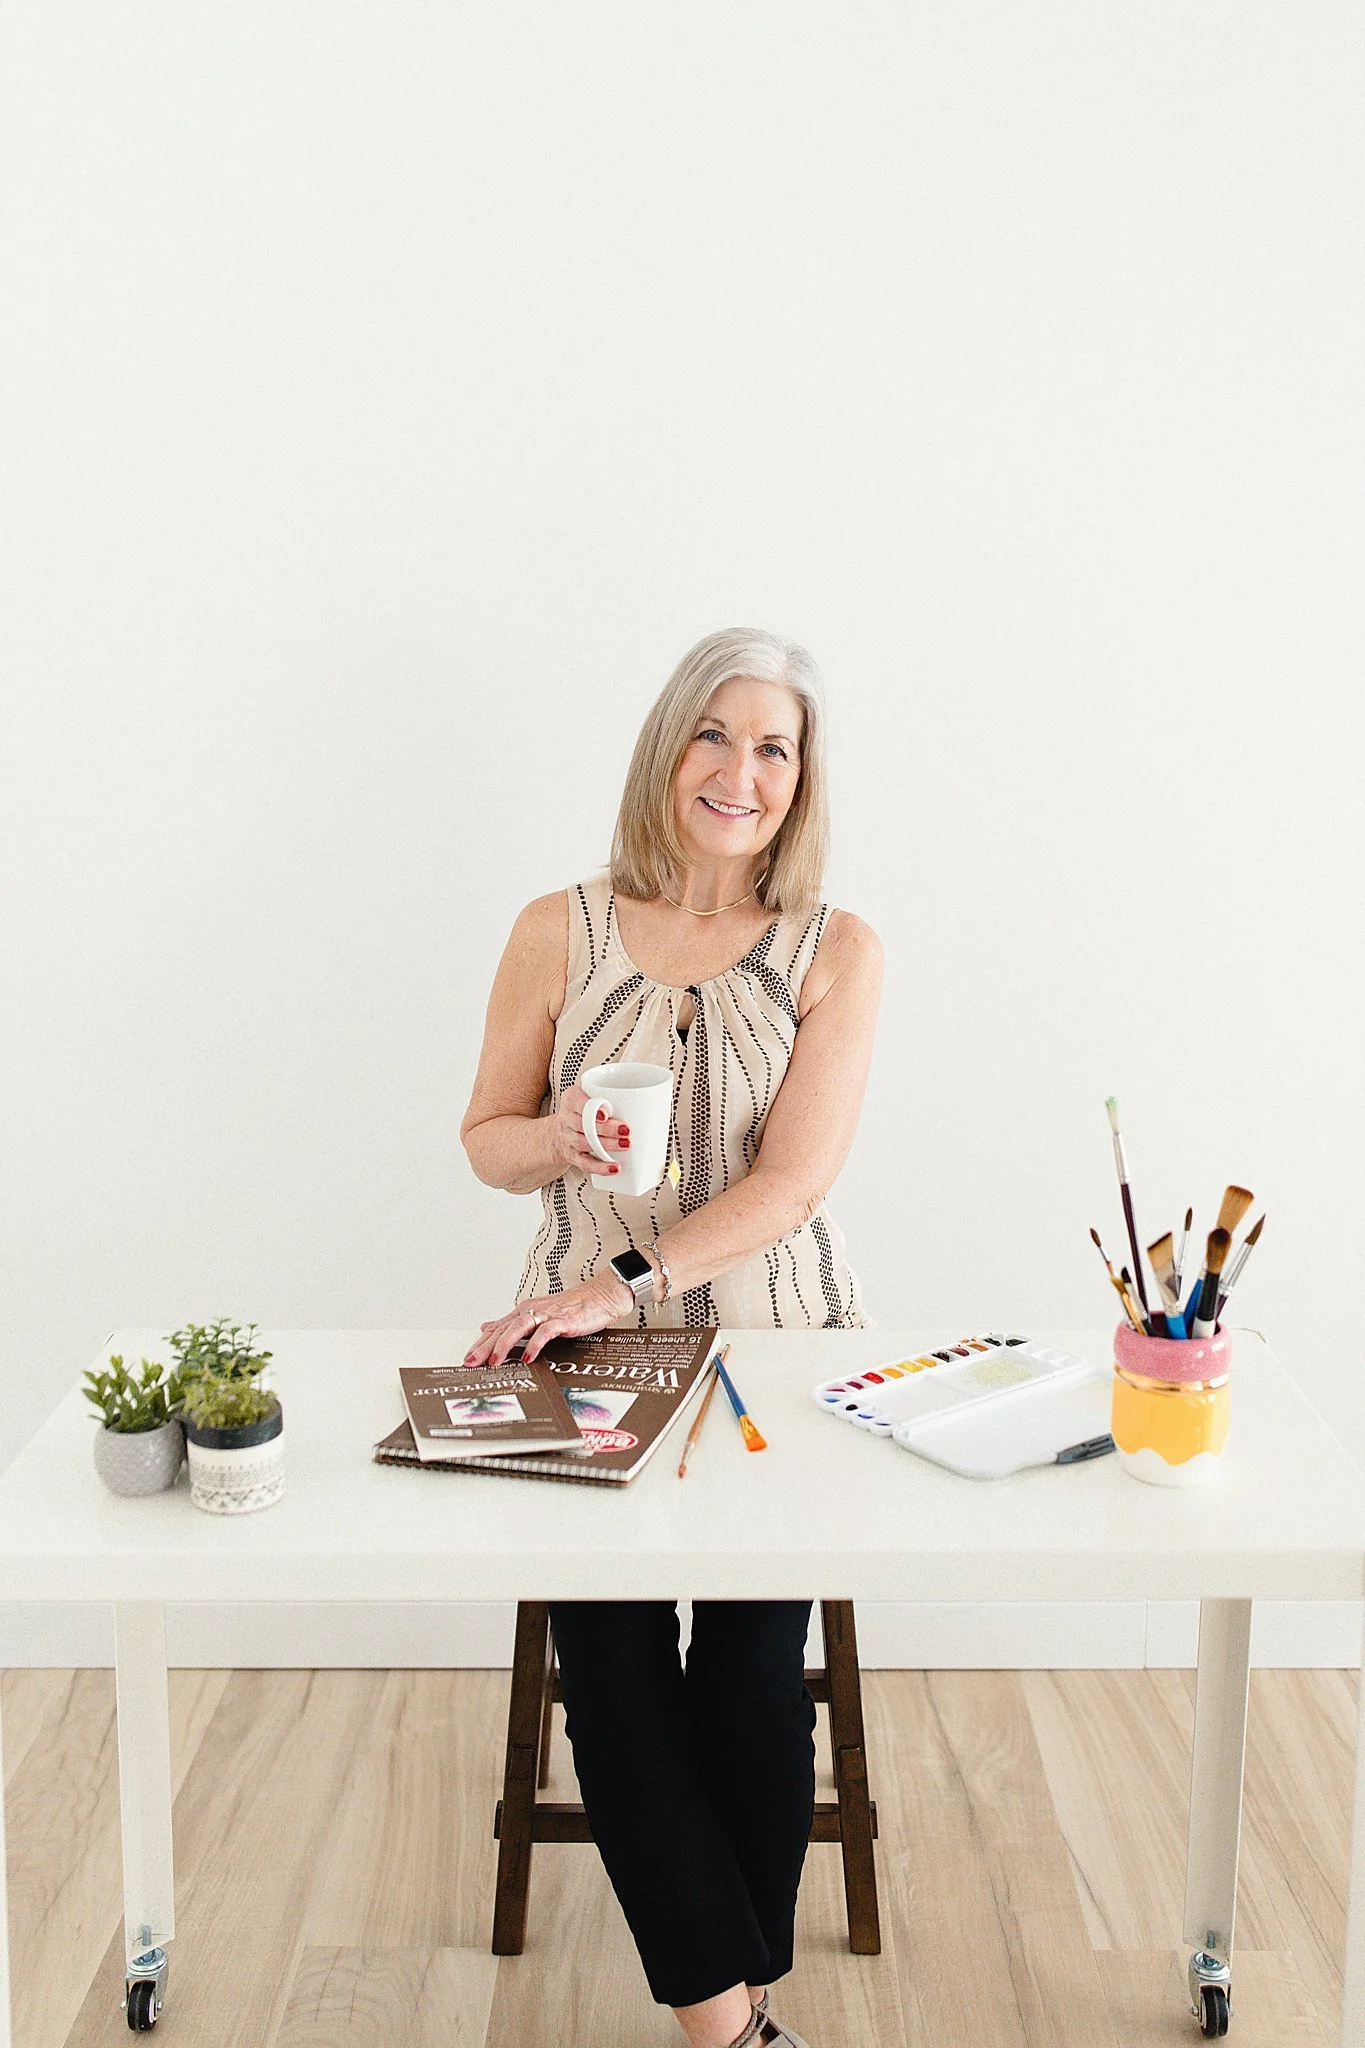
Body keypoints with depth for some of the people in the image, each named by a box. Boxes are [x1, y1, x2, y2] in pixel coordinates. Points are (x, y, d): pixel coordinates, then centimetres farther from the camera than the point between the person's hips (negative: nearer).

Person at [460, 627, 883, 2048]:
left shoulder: (835, 954, -1)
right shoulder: (560, 933, 2)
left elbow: (793, 1180, -11)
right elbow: (486, 1138, 9)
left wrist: (623, 1283, -24)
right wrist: (565, 1139, -16)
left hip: (774, 1346, 0)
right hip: (587, 1349, 1)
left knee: (751, 1677, -13)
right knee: (612, 1676, -13)